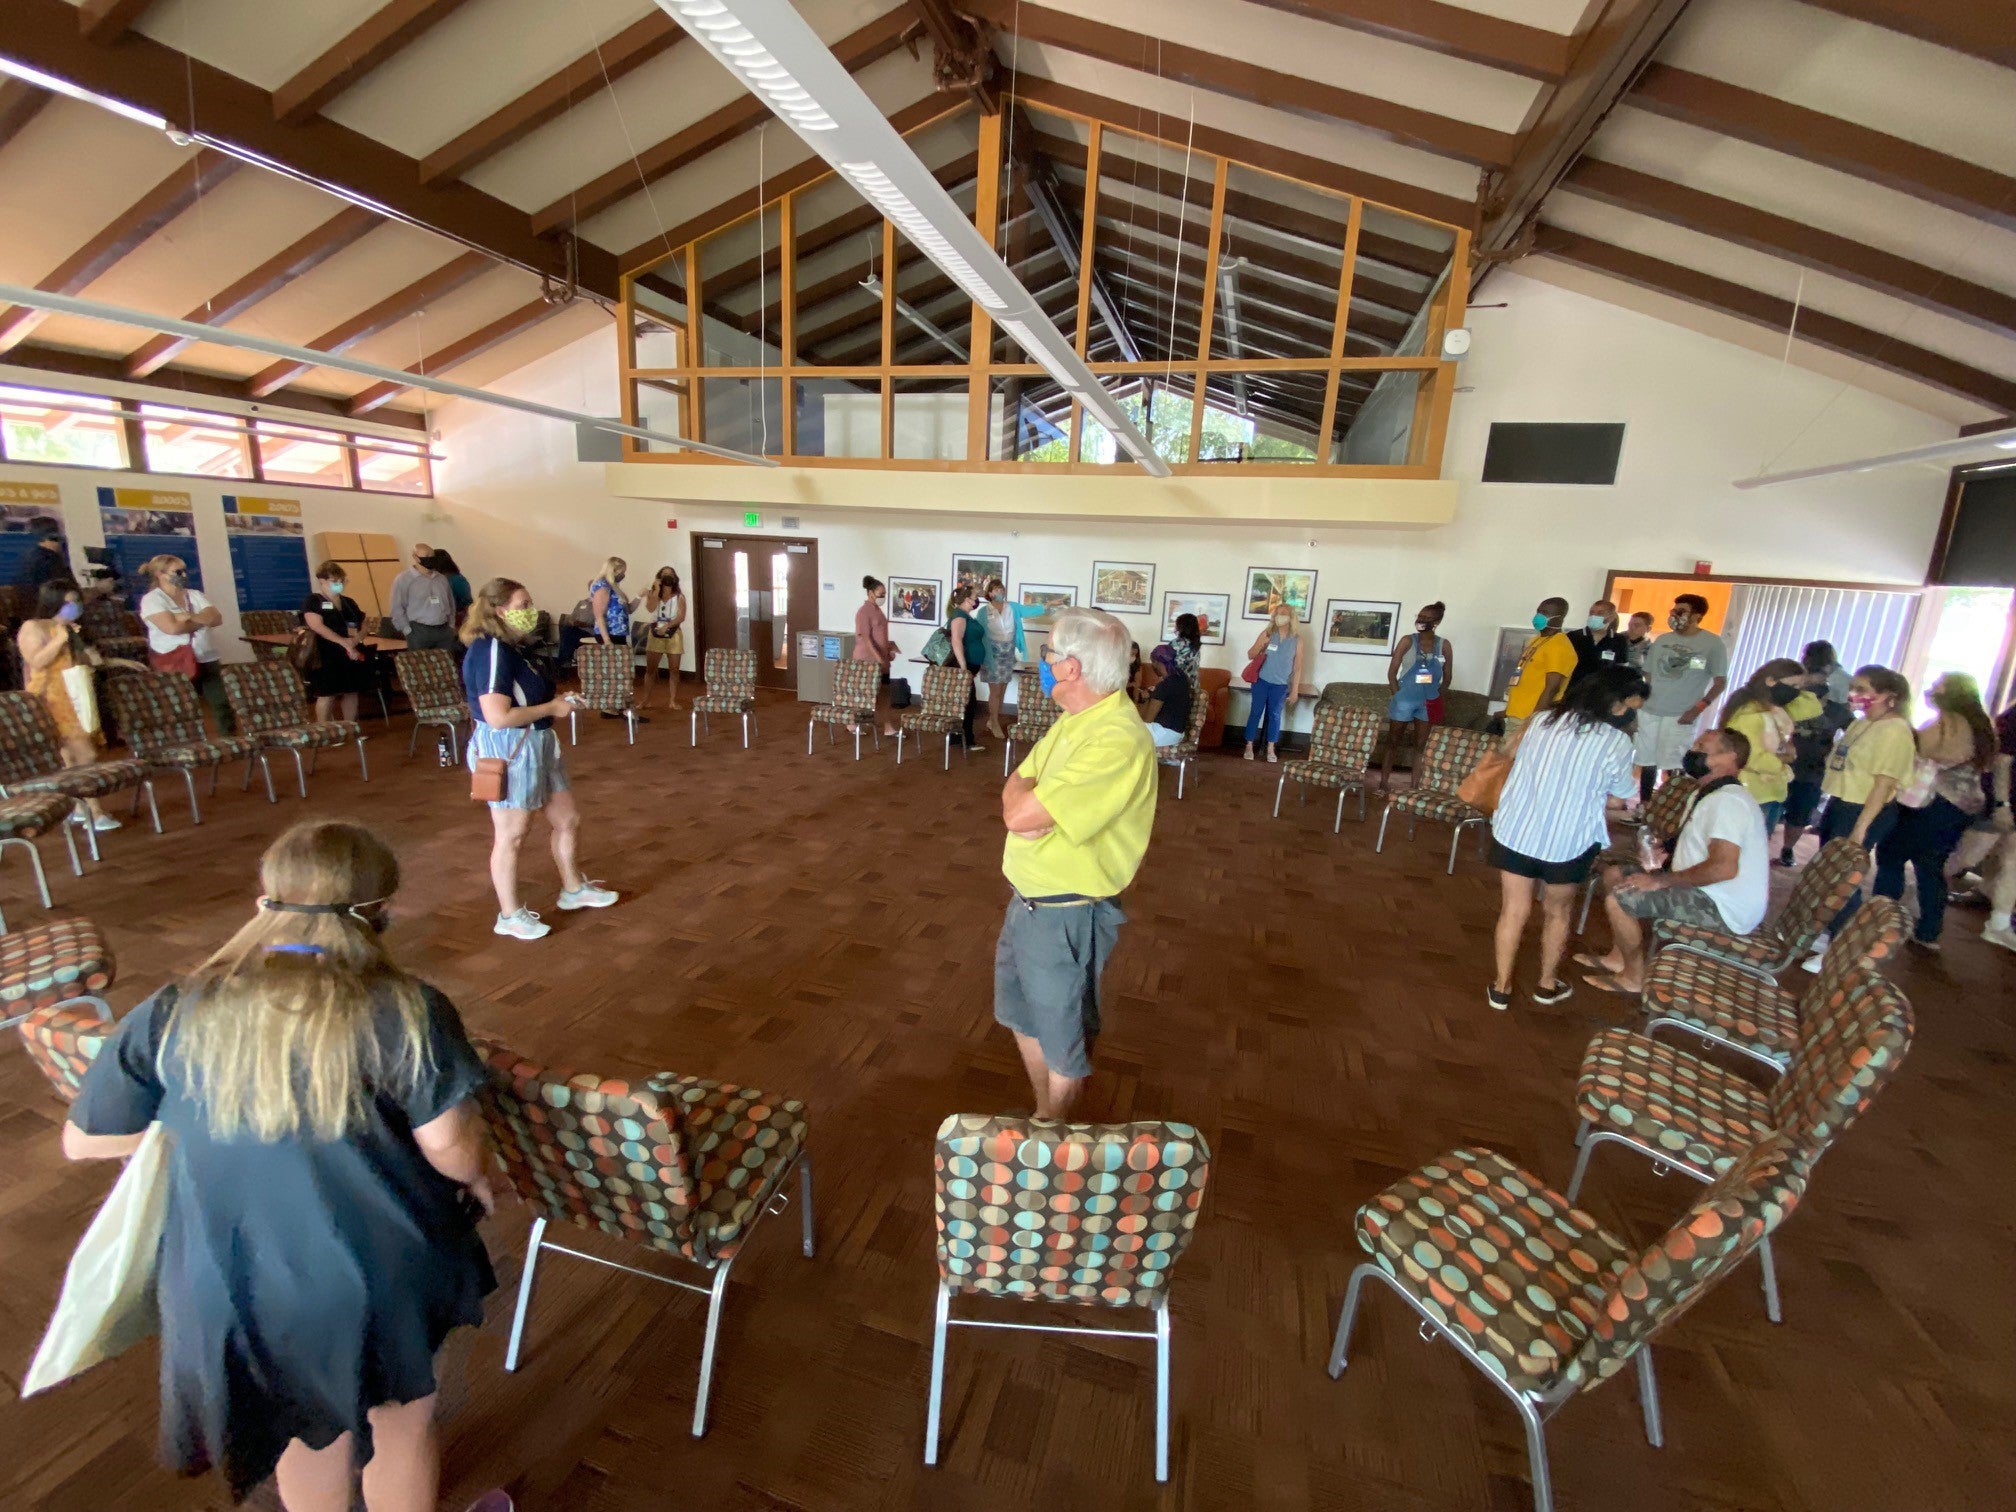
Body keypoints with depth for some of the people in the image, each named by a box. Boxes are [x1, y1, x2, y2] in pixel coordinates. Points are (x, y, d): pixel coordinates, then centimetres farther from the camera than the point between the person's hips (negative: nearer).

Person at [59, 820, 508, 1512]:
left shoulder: (169, 1015, -12)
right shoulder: (403, 1009, -23)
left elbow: (82, 1141, 3)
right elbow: (452, 1151, -19)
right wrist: (481, 1183, 2)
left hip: (232, 1288, 3)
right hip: (380, 1276, -3)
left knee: (309, 1435, 31)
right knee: (400, 1424, 26)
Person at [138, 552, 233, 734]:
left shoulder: (194, 595, 13)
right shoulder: (151, 599, -3)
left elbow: (217, 618, -1)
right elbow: (172, 628, -18)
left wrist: (190, 616, -16)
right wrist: (202, 620, -3)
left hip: (207, 660, 4)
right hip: (175, 664, -4)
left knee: (223, 702, -2)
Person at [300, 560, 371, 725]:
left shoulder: (349, 603, 17)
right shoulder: (312, 600, -2)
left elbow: (363, 625, 18)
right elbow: (316, 626, -15)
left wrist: (357, 638, -6)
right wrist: (343, 642, -22)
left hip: (353, 654, 6)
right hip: (327, 655, -6)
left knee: (351, 692, 8)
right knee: (327, 695, -6)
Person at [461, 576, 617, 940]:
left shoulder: (508, 647, 10)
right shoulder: (491, 651, -20)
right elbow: (497, 716, -28)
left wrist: (558, 701, 10)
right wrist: (551, 708, -17)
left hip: (536, 745, 10)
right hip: (507, 750, -10)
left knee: (567, 820, 18)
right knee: (511, 834, 5)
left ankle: (574, 889, 36)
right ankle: (510, 915, 20)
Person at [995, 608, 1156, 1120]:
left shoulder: (1119, 741, -29)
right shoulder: (1075, 719, 4)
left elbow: (1019, 815, -31)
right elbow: (1016, 788, 4)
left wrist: (1022, 796, -8)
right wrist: (1027, 800, -19)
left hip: (1067, 916, -9)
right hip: (1027, 899, 9)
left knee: (1062, 1041, 14)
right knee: (1024, 1017, 25)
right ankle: (1045, 1116, 49)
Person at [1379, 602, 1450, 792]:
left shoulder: (1444, 645, 2)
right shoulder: (1408, 641, -4)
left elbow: (1447, 677, 8)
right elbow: (1391, 673, -4)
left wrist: (1436, 696, 1)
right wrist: (1399, 697, -9)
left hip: (1428, 703, 2)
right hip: (1404, 701, -2)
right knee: (1392, 742, 6)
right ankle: (1383, 783, 13)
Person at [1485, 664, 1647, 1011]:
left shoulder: (1542, 719, 0)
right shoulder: (1617, 742, -11)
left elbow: (1515, 755, 15)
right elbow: (1619, 799, 1)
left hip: (1515, 830, 2)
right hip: (1568, 842, -2)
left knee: (1513, 910, 10)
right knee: (1557, 912, 19)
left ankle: (1501, 988, 18)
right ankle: (1547, 985, 35)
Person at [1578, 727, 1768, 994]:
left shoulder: (1727, 800, -21)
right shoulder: (1711, 795, 15)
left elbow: (1724, 867, -32)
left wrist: (1660, 881, -22)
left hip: (1724, 910, -11)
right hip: (1709, 893, 11)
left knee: (1617, 900, -21)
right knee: (1614, 875, 10)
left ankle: (1633, 977, 0)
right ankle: (1618, 956, 18)